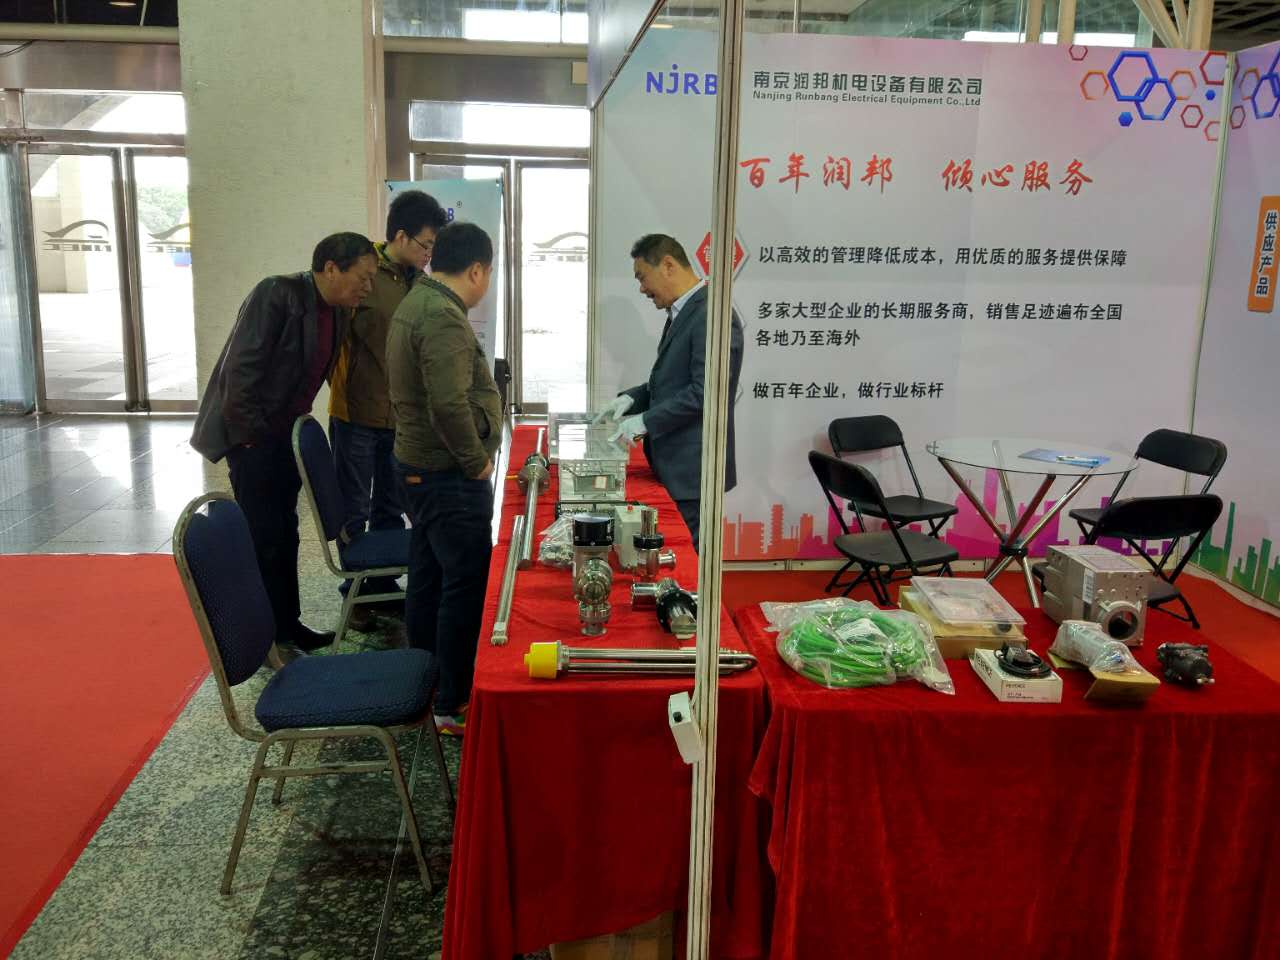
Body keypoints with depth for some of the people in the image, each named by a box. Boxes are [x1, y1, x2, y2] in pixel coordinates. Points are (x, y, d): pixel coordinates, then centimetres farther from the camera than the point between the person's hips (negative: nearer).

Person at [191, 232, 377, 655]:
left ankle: (286, 625, 25)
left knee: (285, 533, 14)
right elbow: (241, 367, -21)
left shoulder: (338, 312, 4)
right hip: (252, 435, -8)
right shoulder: (277, 294, -19)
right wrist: (250, 434, -19)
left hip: (287, 435, 8)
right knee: (262, 536, -3)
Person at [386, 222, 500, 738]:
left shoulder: (414, 303, 12)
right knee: (465, 587, -2)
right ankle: (453, 706, 8)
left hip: (417, 467, 11)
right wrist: (476, 461, -18)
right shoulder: (443, 318, -22)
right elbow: (449, 405, -32)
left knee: (427, 579, 18)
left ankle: (425, 685, 32)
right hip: (449, 476, -10)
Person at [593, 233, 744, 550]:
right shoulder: (682, 312, 14)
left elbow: (704, 392, -23)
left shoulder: (712, 314, -17)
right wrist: (632, 398, 6)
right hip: (672, 464, 9)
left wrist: (646, 421, -16)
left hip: (693, 469, -9)